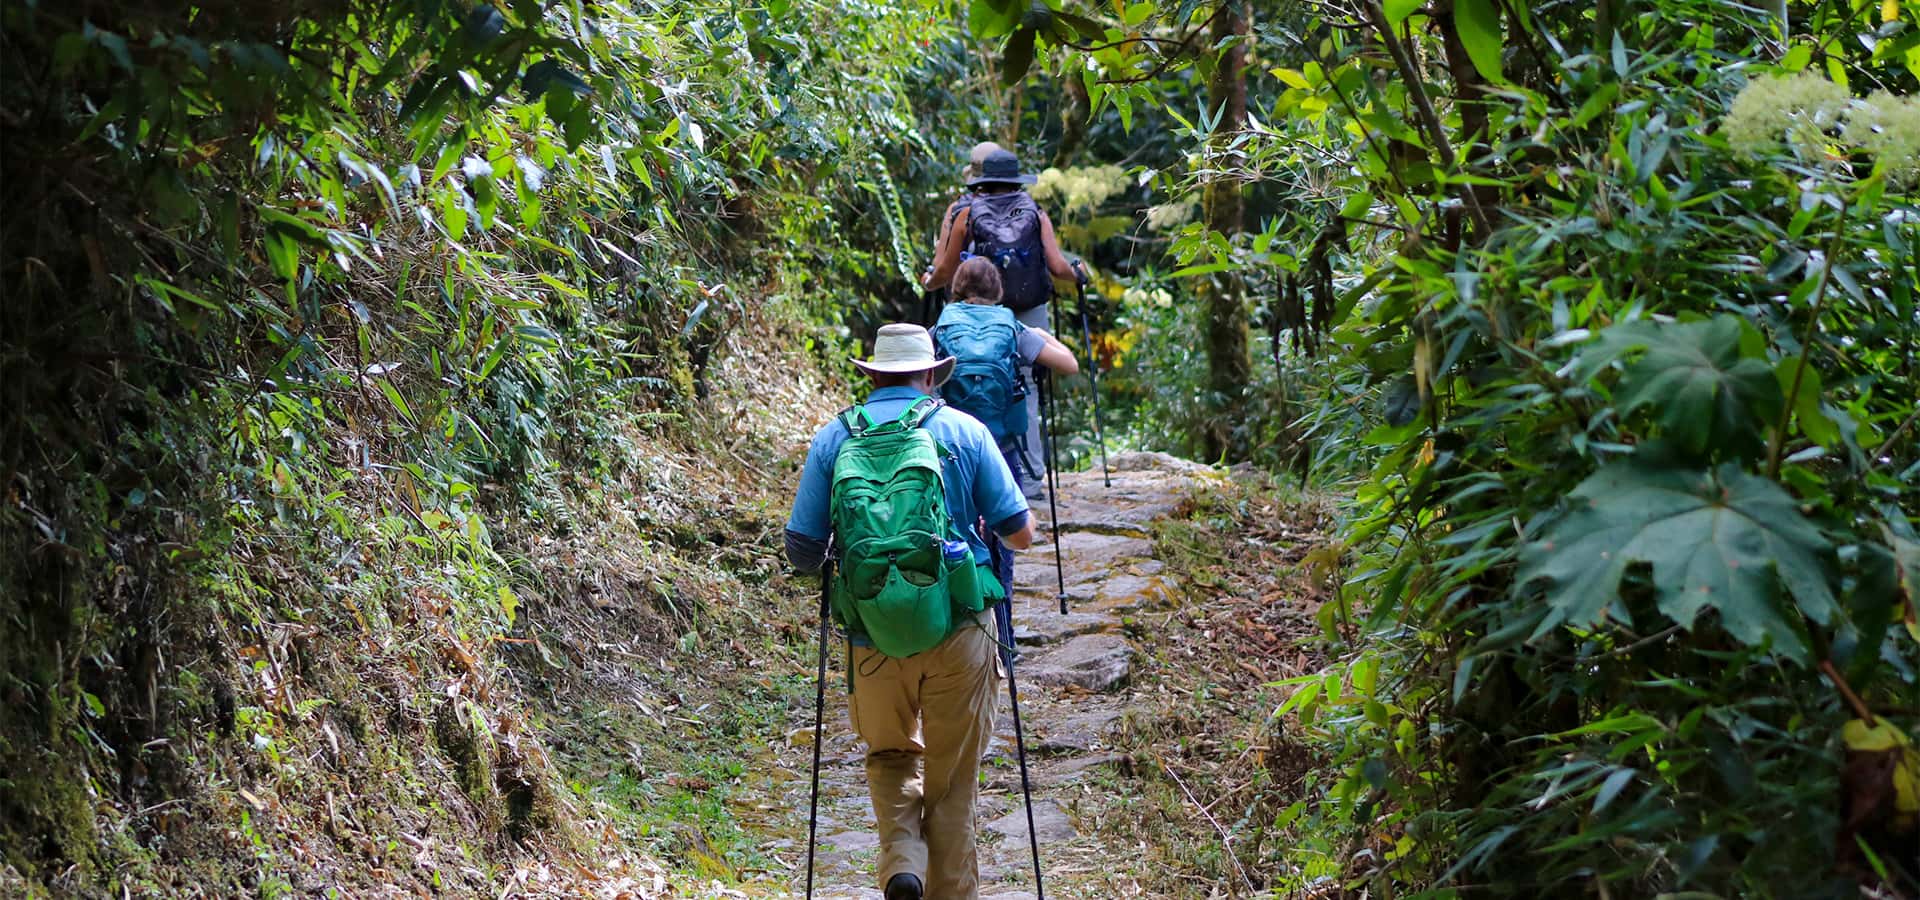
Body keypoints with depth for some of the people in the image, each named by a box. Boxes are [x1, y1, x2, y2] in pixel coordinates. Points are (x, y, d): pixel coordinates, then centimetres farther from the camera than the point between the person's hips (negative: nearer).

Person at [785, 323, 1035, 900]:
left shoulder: (833, 438, 3)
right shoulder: (964, 431, 1)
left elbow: (802, 551, 1)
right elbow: (1021, 533, 0)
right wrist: (982, 528, 23)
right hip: (958, 632, -1)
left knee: (890, 758, 23)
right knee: (953, 777, 14)